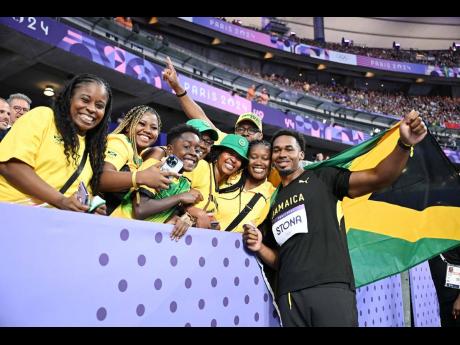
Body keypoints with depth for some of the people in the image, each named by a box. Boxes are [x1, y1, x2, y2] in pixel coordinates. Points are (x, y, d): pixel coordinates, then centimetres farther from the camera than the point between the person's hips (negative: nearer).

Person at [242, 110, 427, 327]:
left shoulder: (322, 177, 8)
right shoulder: (273, 202, 20)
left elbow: (378, 178, -3)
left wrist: (404, 144, -19)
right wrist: (260, 247, 2)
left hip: (331, 286, -4)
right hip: (289, 294, 4)